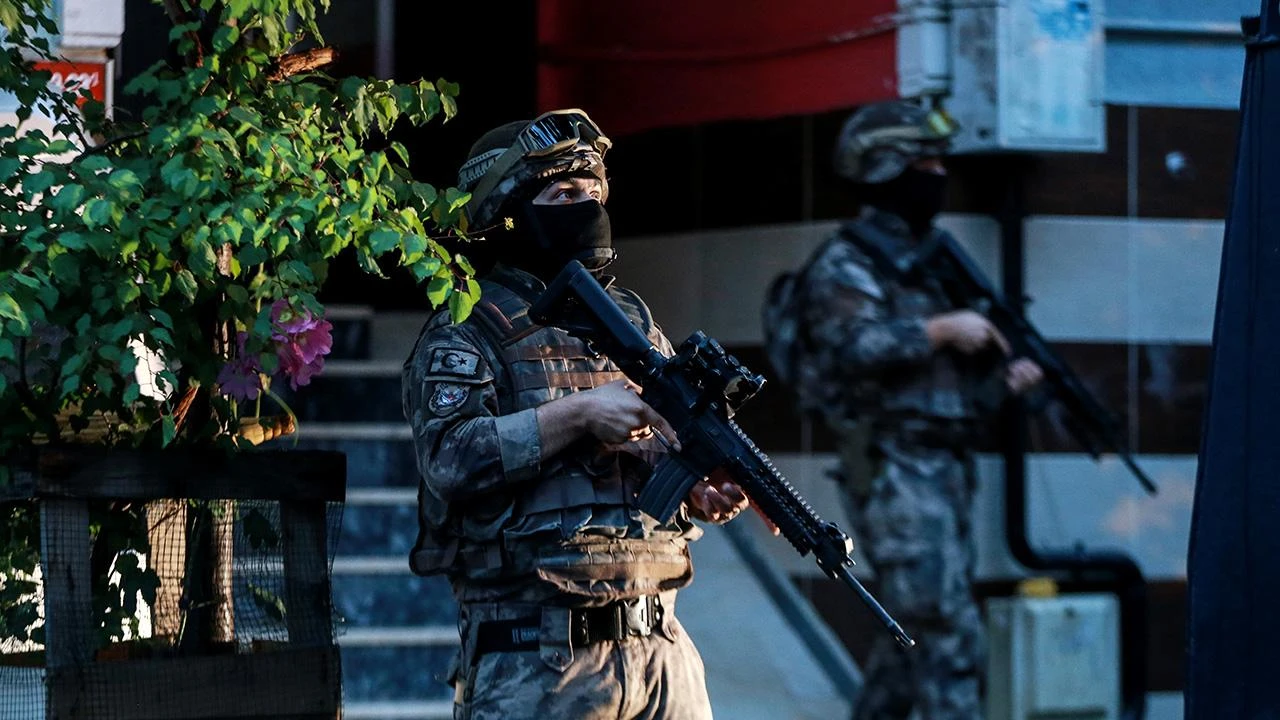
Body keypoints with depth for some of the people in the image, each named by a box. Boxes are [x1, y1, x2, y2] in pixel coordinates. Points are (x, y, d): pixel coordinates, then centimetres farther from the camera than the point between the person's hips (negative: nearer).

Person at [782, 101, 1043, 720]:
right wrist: (942, 329, -22)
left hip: (946, 467, 9)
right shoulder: (845, 264, -8)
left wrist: (1007, 368, 6)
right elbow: (854, 347, -23)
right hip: (893, 469, -9)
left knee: (915, 628, 13)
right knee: (947, 629, -15)